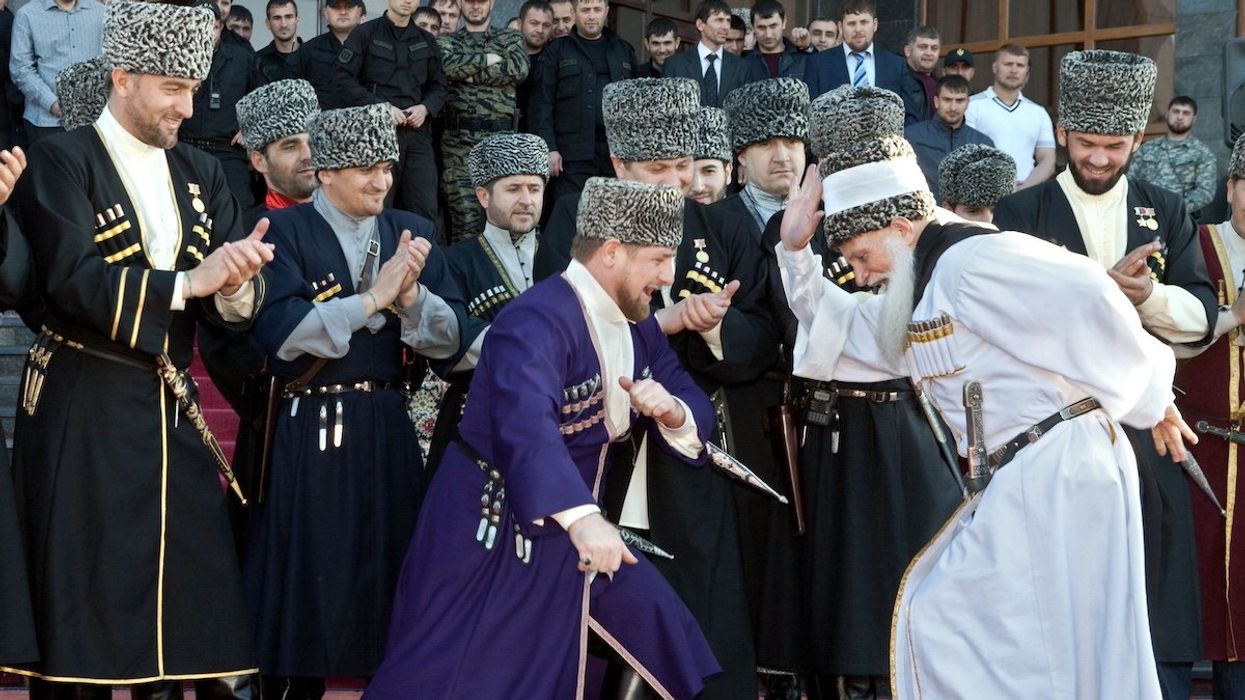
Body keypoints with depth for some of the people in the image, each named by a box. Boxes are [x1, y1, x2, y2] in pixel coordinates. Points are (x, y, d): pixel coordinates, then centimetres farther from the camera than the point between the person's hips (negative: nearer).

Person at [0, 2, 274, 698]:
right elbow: (71, 280, -18)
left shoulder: (201, 173, 13)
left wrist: (233, 282, -20)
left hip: (173, 408, 6)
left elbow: (246, 299, 3)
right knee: (86, 594, -3)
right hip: (85, 412, -5)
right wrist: (186, 282, -22)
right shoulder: (61, 163, -5)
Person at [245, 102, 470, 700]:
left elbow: (449, 341, 4)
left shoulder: (410, 232, 9)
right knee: (304, 587, 1)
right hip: (309, 432, -4)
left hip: (387, 432, 4)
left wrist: (411, 295, -15)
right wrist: (372, 298, -18)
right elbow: (280, 332, -17)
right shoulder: (285, 230, -3)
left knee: (385, 584, 7)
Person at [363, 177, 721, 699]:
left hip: (568, 534, 8)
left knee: (660, 642, 6)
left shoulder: (637, 325, 5)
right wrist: (582, 517, -55)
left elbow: (694, 409, 8)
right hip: (492, 533, -8)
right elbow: (526, 423, -41)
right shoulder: (537, 320, -25)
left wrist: (671, 412, -17)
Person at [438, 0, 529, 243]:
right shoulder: (446, 41, 15)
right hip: (459, 140, -1)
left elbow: (519, 69, -6)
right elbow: (448, 66, -9)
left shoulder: (511, 38, 16)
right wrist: (488, 59, -3)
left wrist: (469, 73, -5)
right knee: (466, 218, -9)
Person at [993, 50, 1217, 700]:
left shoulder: (1165, 213, 12)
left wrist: (1150, 294, -19)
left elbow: (1201, 315, 2)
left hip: (1146, 427, 2)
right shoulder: (1020, 214, 3)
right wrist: (1105, 287, -23)